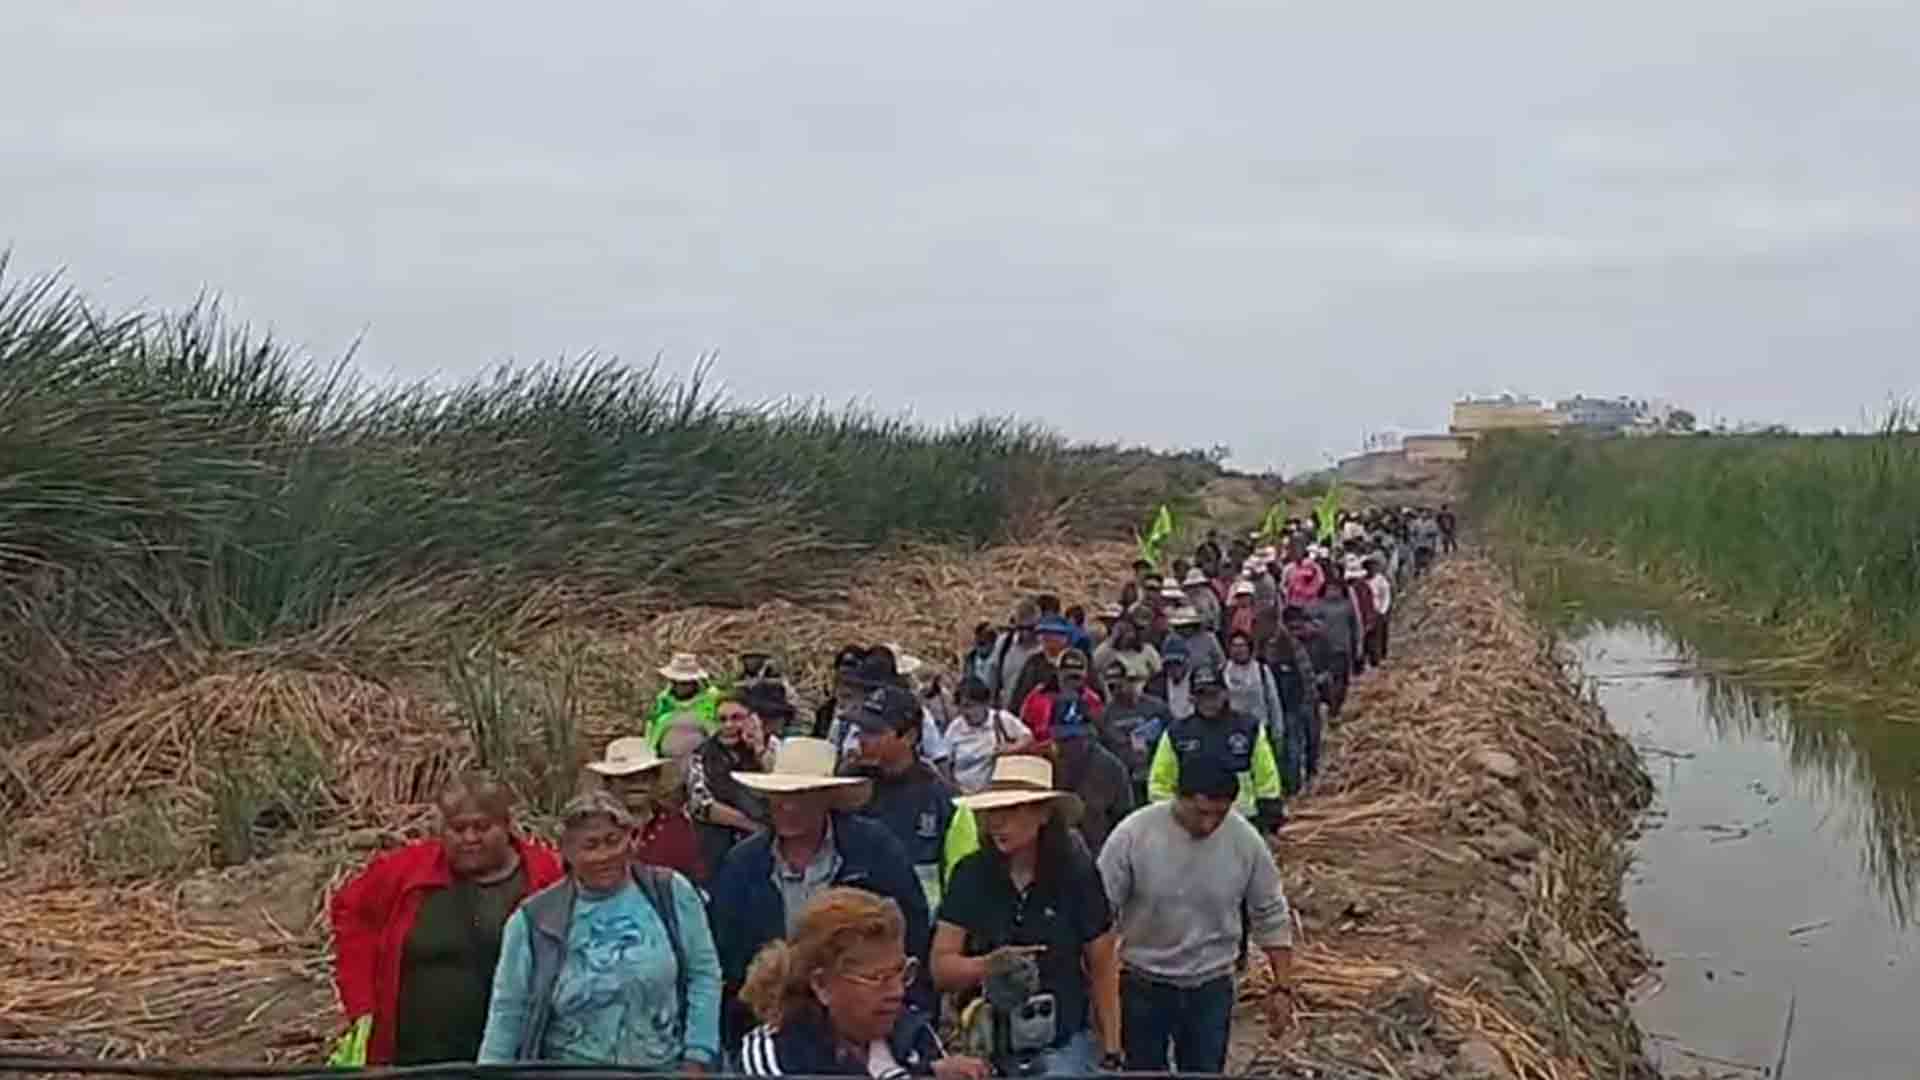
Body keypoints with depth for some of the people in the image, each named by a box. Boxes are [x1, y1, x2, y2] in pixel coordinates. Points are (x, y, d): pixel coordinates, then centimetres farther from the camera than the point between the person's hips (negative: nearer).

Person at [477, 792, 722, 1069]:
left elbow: (703, 975, 2)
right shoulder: (535, 920, -2)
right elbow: (508, 1012, 3)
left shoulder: (671, 894, -2)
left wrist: (696, 1059, -3)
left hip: (663, 1069, 0)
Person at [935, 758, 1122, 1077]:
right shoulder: (970, 874, -5)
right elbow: (941, 969, -5)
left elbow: (1103, 970, -1)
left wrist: (1111, 1053, -2)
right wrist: (989, 964, -23)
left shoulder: (1077, 874, -8)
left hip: (1062, 1048, -2)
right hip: (986, 1048, 2)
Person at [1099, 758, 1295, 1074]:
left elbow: (1271, 918, 0)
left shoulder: (1246, 842, -13)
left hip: (1211, 988, 1)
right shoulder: (1132, 835, -20)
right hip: (1143, 984, -1)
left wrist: (1282, 988, -1)